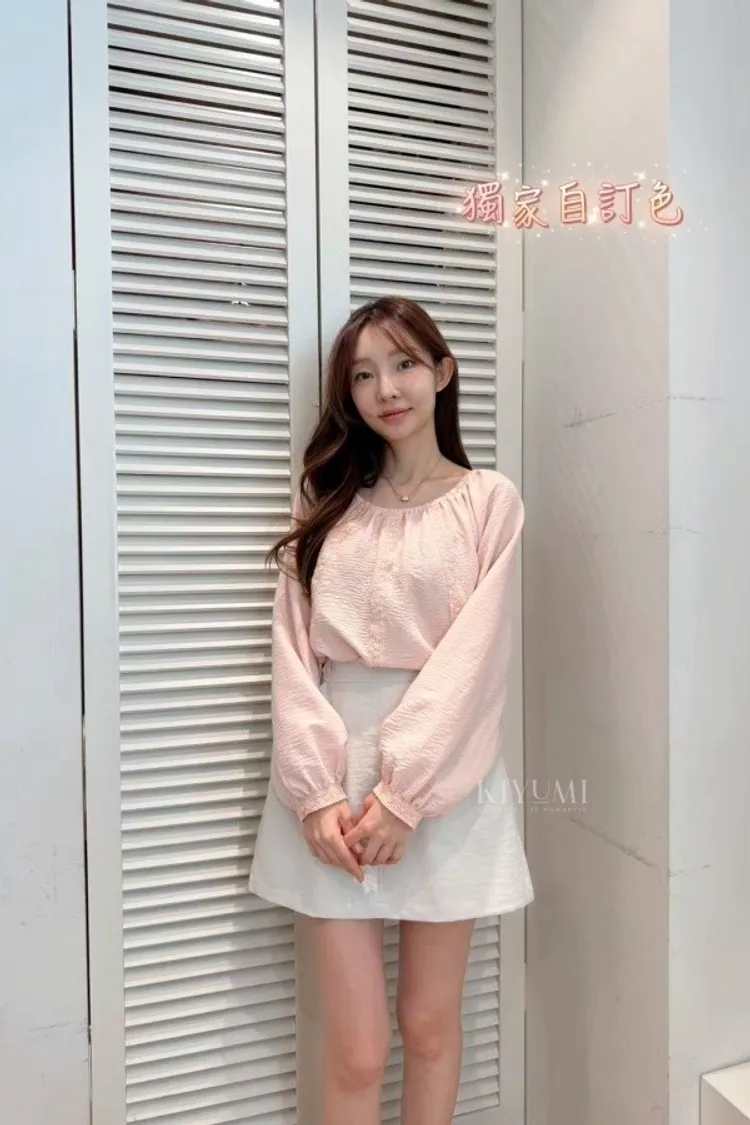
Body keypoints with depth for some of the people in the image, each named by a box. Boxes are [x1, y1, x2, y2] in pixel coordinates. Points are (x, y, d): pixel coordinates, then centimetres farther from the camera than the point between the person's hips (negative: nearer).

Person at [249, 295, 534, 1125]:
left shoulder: (489, 499, 1)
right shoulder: (326, 502, 9)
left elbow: (471, 659, -8)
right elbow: (294, 655, 1)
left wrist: (401, 794, -13)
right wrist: (318, 792, -9)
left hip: (441, 781, -1)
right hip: (333, 781, 2)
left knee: (429, 1025, 14)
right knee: (357, 1050, 6)